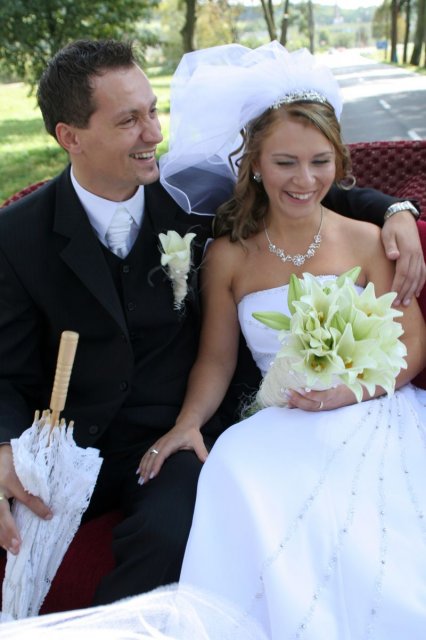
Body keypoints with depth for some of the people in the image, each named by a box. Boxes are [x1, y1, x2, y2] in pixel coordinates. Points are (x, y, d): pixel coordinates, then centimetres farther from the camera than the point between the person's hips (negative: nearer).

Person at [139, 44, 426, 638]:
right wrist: (188, 423, -8)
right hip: (281, 430, 1)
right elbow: (217, 357, 10)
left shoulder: (364, 240, 4)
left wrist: (349, 389, -13)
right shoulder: (228, 256, 6)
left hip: (374, 415, -1)